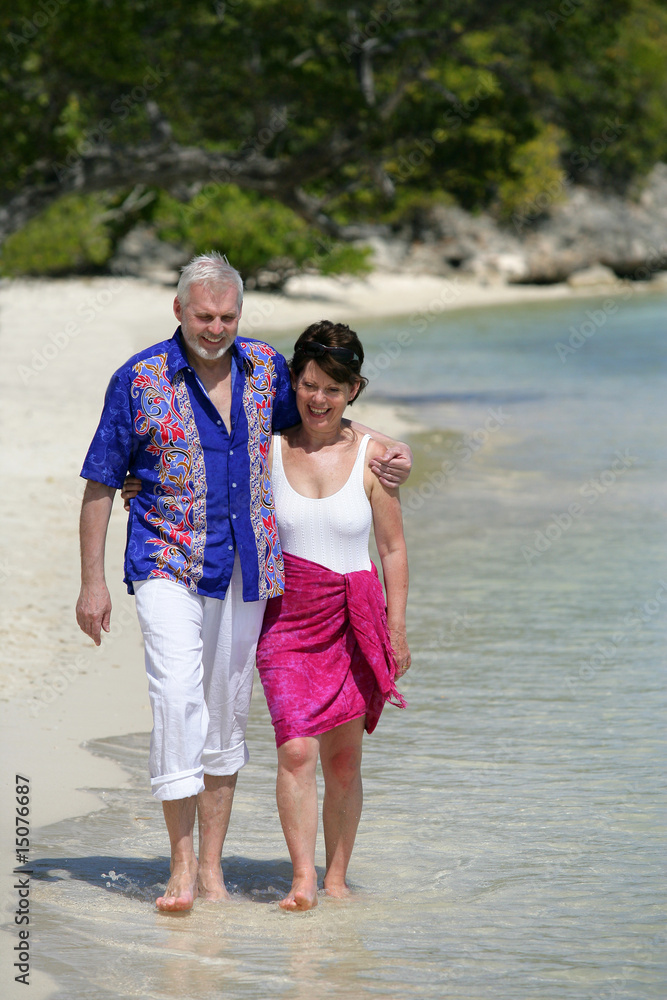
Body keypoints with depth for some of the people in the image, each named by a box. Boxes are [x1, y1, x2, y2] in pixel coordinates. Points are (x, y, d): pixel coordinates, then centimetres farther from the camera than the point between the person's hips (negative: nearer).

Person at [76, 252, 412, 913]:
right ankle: (180, 865, -12)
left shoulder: (265, 369, 5)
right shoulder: (140, 380, -5)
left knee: (227, 711, 7)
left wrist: (385, 452, 7)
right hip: (167, 564, -4)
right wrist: (92, 581, -3)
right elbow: (100, 484, 0)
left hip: (245, 566, 4)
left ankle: (211, 865, 17)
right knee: (178, 699, -18)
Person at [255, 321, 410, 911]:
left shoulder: (371, 455, -2)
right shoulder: (268, 449, 0)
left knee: (343, 760, 6)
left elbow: (392, 548, 3)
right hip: (286, 618, 0)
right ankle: (302, 880, -14)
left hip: (355, 619, 0)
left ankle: (337, 877, 18)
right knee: (295, 750, -15)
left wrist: (397, 631, 2)